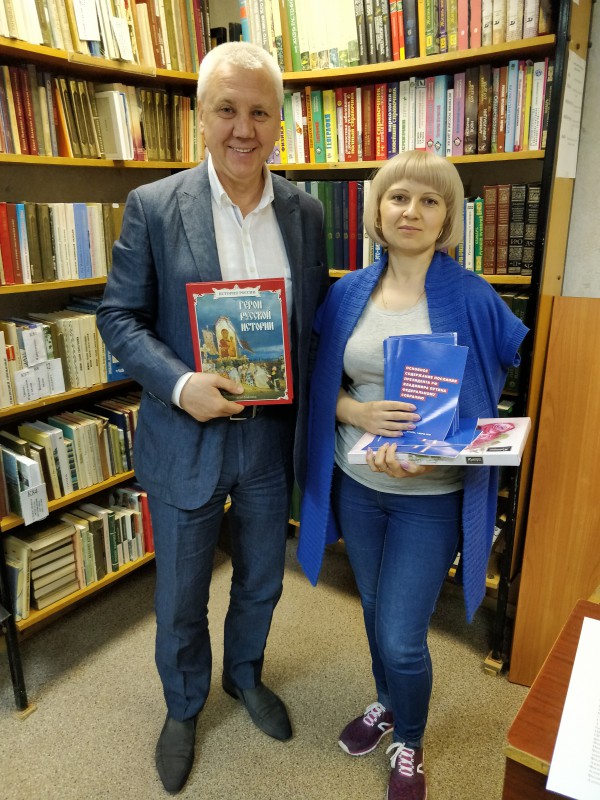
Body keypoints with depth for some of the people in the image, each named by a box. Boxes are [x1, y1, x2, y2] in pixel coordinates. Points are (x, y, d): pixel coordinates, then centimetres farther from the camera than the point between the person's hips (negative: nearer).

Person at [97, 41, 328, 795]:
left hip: (271, 436, 3)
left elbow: (316, 316, 7)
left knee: (261, 581, 23)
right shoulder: (153, 206, -8)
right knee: (180, 599, 16)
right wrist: (179, 384, -21)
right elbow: (118, 317, -5)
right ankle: (183, 706, 46)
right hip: (188, 440, -2)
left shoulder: (305, 211, 1)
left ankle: (245, 676, 53)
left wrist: (309, 414, -2)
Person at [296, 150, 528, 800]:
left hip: (431, 498, -3)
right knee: (375, 612, 22)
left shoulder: (473, 299, -11)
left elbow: (487, 403, -8)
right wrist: (360, 413, -16)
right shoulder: (348, 293, -1)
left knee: (402, 638, 3)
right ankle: (386, 703, 52)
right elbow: (320, 383, 4)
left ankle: (409, 744, 37)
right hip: (355, 484, 4)